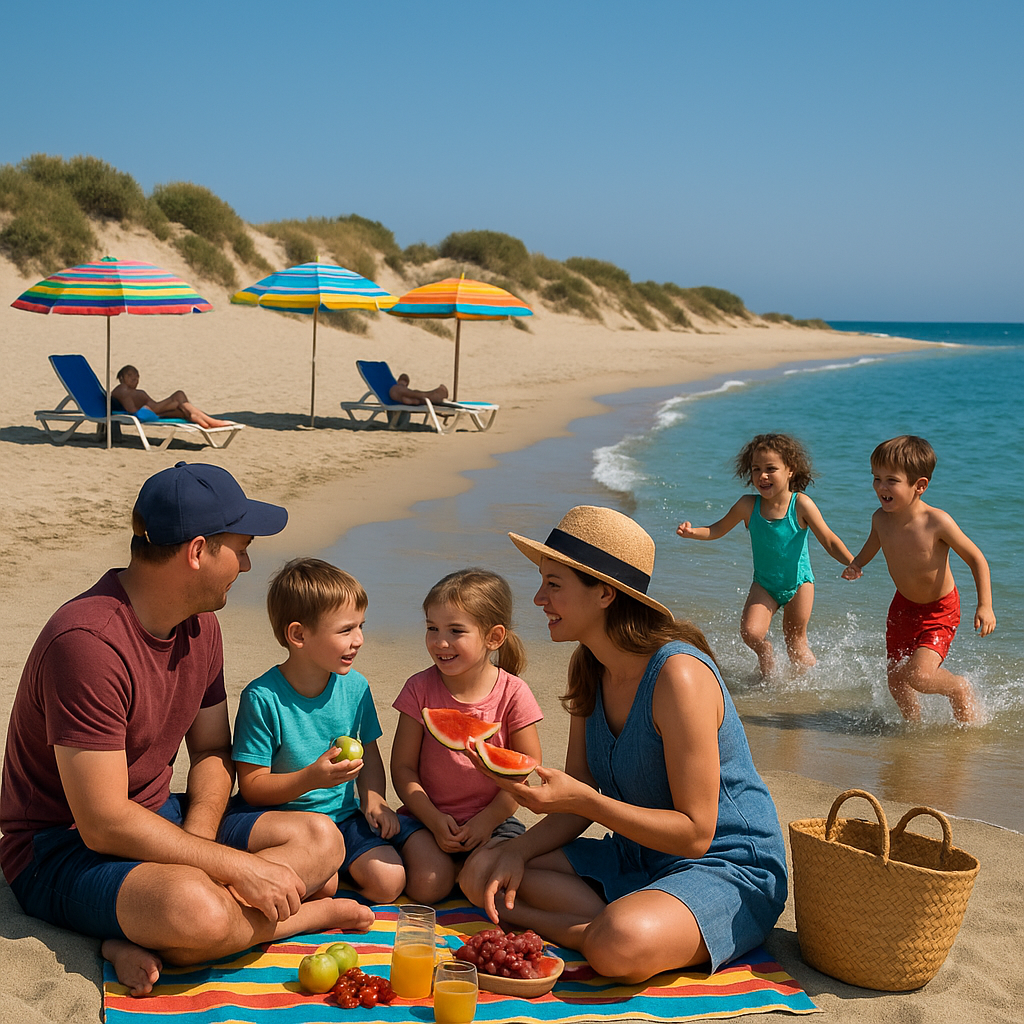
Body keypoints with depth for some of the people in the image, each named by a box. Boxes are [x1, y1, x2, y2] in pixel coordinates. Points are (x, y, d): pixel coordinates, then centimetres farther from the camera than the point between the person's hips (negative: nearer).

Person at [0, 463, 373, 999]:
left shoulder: (200, 624, 2)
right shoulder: (87, 643, -27)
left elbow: (212, 751, 11)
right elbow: (104, 824, -28)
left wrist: (196, 838, -10)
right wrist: (237, 866, -24)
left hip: (156, 820, 10)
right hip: (62, 850, -9)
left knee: (319, 839, -6)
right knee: (198, 913, -39)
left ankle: (151, 945, -15)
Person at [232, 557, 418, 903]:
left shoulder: (354, 686, 1)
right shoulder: (262, 698, -16)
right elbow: (251, 787, -14)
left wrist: (374, 798, -6)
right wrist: (311, 778, -29)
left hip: (344, 815, 5)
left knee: (388, 882, -14)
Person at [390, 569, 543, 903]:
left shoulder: (512, 693, -8)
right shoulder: (420, 688, -5)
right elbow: (403, 766, -3)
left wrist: (488, 819, -13)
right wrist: (434, 820, -15)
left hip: (493, 818, -1)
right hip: (430, 816, 1)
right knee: (428, 885, -24)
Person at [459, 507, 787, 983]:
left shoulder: (678, 675, -24)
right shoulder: (589, 668, 3)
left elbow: (695, 833, -23)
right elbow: (579, 803, 6)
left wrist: (580, 799, -28)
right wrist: (517, 852, -12)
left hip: (727, 871, -9)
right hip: (634, 858, 9)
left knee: (621, 947, -39)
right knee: (483, 874, -1)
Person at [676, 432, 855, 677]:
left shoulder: (800, 504, -18)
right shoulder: (748, 505, -12)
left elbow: (829, 540, -17)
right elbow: (718, 529, 2)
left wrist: (852, 563, -33)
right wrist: (693, 532, -17)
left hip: (799, 583, -2)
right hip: (764, 584, 2)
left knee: (795, 640, 7)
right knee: (750, 632, -17)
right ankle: (768, 668, 15)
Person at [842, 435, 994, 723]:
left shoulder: (937, 522, -30)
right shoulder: (881, 518, -14)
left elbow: (977, 560, -19)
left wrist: (985, 606, -26)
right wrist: (856, 564, -9)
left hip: (939, 611, -5)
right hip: (903, 606, 5)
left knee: (918, 676, -21)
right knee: (895, 681, 13)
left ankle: (961, 690, 12)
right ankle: (914, 724, 43)